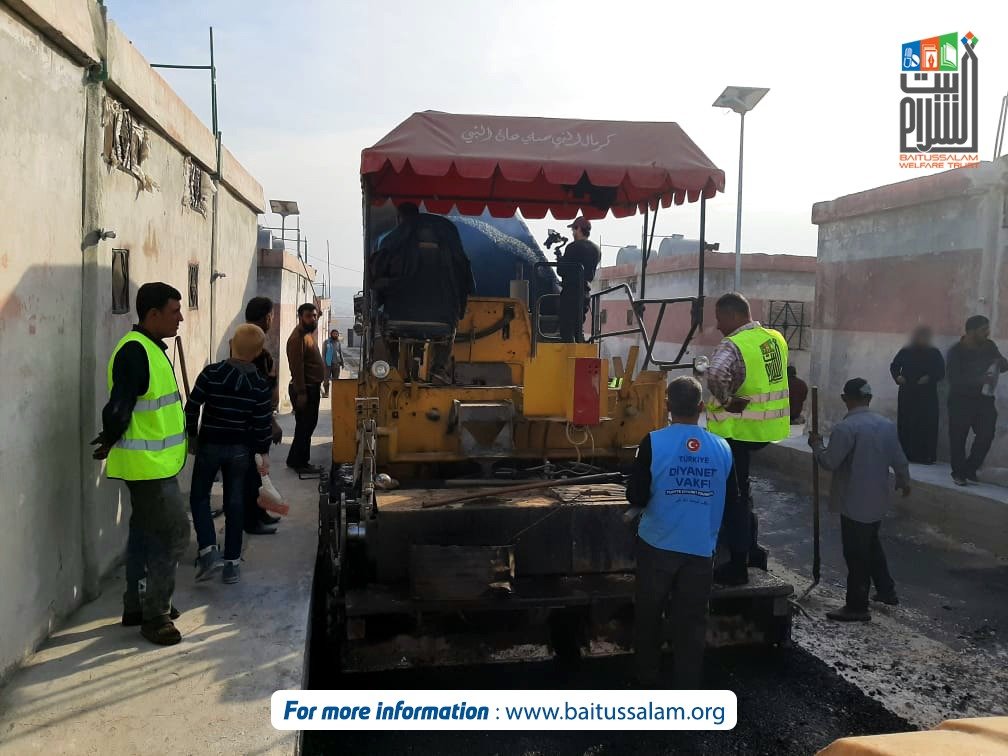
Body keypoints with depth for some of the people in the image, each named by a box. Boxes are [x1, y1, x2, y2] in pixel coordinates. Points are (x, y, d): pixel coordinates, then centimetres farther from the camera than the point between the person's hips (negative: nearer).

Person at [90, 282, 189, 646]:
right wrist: (111, 442, -9)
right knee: (174, 533, -4)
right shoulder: (134, 351, -20)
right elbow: (118, 408, -24)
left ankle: (136, 606, 31)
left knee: (145, 533, 18)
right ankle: (155, 615, 7)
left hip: (156, 463, 10)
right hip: (148, 465, -10)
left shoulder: (151, 348, 12)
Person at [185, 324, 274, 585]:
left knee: (199, 497, 14)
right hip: (240, 449, 2)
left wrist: (192, 435, 7)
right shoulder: (261, 385, -8)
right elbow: (262, 424, -6)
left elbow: (191, 408, -8)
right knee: (235, 503, 9)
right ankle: (232, 563, 13)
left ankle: (208, 551, -3)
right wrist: (264, 454, 6)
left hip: (209, 445, -1)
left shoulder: (211, 373, -12)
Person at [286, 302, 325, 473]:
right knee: (304, 426, -4)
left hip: (312, 387, 10)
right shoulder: (297, 337, -18)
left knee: (309, 425, 15)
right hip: (304, 389, -10)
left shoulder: (310, 334, 14)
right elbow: (297, 367, -22)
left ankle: (298, 460, 24)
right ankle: (299, 462, 5)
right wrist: (301, 393, -24)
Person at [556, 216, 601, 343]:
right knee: (579, 329, 18)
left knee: (567, 329, -6)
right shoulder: (596, 250, 11)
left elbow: (561, 271, -14)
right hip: (586, 292, 8)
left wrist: (560, 260, 7)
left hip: (571, 291, -8)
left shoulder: (573, 247, -13)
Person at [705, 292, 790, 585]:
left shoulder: (732, 346, -20)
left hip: (736, 430, -8)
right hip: (766, 427, 8)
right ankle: (750, 547, 32)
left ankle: (738, 566, 13)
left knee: (734, 495, 4)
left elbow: (715, 376, -39)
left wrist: (726, 401, -22)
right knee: (740, 490, 24)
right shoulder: (776, 339, 7)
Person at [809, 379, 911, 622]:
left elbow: (830, 462, -19)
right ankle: (887, 591, 36)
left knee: (856, 554, 1)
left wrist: (816, 444, 0)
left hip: (855, 503, -8)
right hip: (878, 500, 8)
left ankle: (857, 607, 8)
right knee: (872, 544, 26)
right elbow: (899, 459, 11)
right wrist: (904, 482, 29)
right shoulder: (887, 424, 3)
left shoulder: (845, 428, -21)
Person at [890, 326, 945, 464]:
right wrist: (897, 377, -5)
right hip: (907, 394, 1)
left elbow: (941, 372, 1)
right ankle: (905, 454, 4)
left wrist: (929, 378, -17)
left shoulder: (934, 353, 2)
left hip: (927, 395, -1)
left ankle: (926, 456, -4)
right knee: (905, 424, -2)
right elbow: (894, 367, 14)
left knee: (927, 425, -6)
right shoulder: (905, 352, 4)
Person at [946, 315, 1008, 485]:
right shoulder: (956, 351, -14)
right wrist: (980, 380, -33)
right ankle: (958, 472, 18)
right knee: (958, 438, 2)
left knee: (986, 435, -1)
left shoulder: (989, 346, 0)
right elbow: (954, 380, -22)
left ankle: (970, 469, 17)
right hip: (961, 400, -4)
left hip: (984, 399, 4)